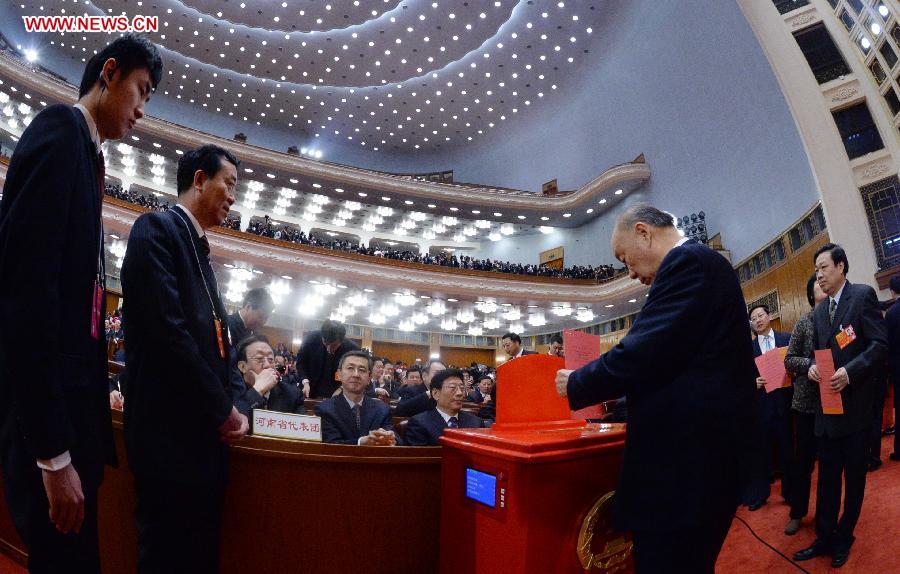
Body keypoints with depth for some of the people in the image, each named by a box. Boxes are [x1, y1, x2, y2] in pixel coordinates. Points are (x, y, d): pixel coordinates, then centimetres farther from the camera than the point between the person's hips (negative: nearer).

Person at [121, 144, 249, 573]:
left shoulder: (198, 250, 17)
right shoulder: (157, 228, -9)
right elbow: (167, 331, -20)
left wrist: (230, 409, 8)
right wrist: (223, 410, -13)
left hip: (204, 430, 9)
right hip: (171, 430, -8)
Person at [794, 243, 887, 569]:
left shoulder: (863, 295, -7)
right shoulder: (819, 311, 13)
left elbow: (880, 345, -14)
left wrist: (849, 372, -25)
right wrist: (813, 367, -6)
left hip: (855, 404, -5)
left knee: (854, 476, 11)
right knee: (827, 477, 11)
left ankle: (843, 538, 25)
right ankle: (825, 537, 20)